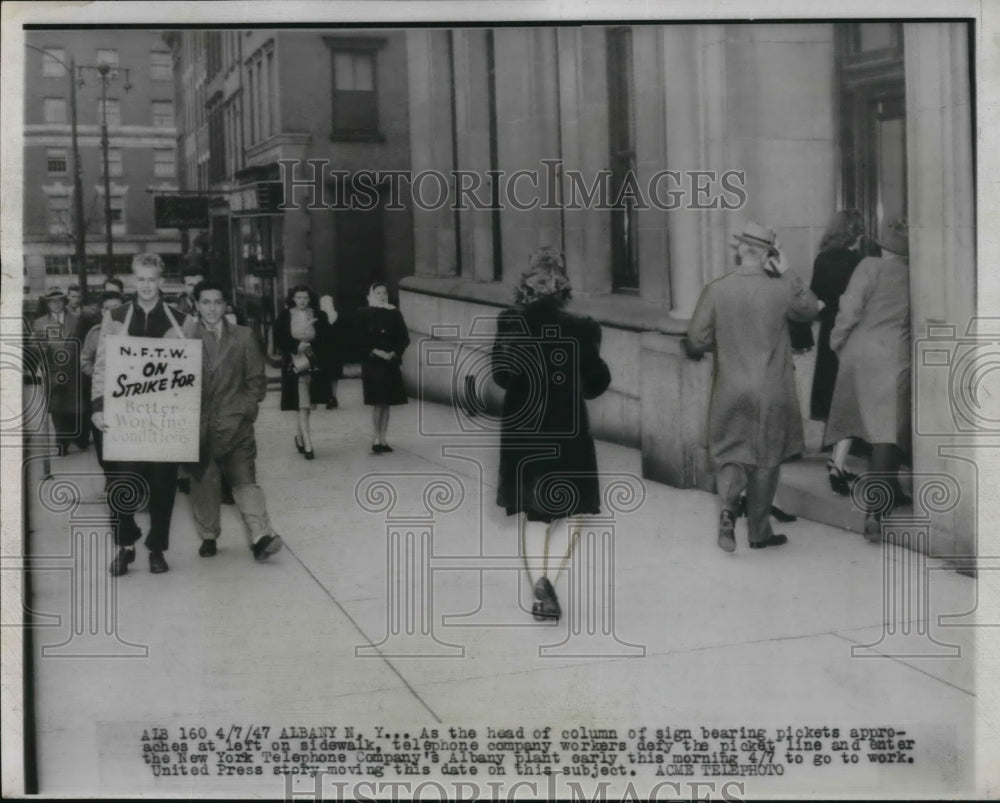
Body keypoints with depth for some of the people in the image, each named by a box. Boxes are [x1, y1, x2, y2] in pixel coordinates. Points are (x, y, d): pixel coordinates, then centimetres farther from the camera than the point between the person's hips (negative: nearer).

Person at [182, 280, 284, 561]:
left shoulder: (243, 337, 8)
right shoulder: (185, 335, 4)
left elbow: (256, 380, 9)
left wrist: (244, 409, 0)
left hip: (234, 423, 0)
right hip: (199, 424, 0)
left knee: (244, 478, -10)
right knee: (203, 482, 6)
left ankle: (261, 536, -16)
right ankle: (208, 536, 20)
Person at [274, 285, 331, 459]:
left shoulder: (319, 316, 3)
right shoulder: (285, 316, 0)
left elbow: (325, 338, 2)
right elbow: (279, 340, -3)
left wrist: (308, 345, -13)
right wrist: (297, 347, -16)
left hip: (315, 364, 2)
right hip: (294, 364, -2)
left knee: (309, 404, 9)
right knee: (302, 405, -7)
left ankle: (300, 437, 34)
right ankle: (307, 446, -8)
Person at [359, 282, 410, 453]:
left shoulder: (394, 314, 7)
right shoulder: (364, 315, 0)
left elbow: (405, 338, 5)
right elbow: (361, 340, -5)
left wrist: (393, 353, -10)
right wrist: (376, 352, -17)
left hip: (391, 364, 3)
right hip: (372, 364, -3)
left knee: (386, 403, 6)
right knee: (378, 403, -8)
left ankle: (382, 439, 12)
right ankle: (376, 439, -4)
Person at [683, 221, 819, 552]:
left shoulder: (715, 291, -7)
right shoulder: (781, 289, -8)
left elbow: (696, 342, -5)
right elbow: (810, 308, 13)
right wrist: (786, 271, 8)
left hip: (730, 391, 1)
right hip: (772, 393, 0)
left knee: (729, 454, 14)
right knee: (766, 460, 12)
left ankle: (728, 507, -11)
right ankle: (759, 531, 21)